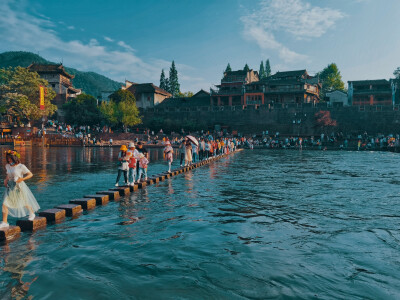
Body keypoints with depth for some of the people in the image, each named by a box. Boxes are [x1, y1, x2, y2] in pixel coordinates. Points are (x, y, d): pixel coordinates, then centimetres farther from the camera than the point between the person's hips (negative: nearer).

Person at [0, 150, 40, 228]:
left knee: (25, 203, 12)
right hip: (10, 187, 5)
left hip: (19, 187, -5)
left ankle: (32, 213, 39)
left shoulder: (21, 166, -13)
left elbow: (30, 174, -10)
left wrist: (22, 179, -22)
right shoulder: (7, 166, 4)